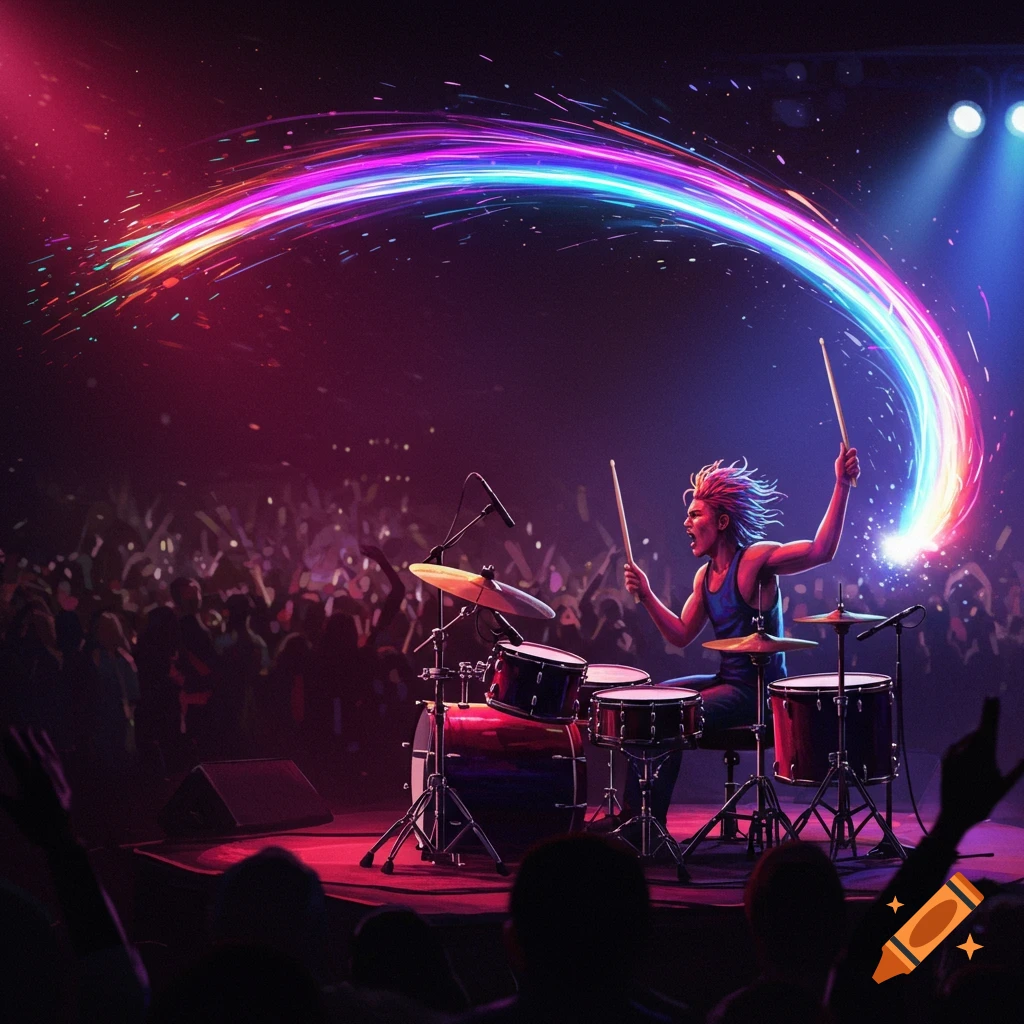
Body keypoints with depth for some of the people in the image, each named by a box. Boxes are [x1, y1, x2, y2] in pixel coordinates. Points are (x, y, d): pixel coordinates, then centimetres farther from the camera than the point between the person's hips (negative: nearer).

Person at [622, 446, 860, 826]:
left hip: (758, 690, -9)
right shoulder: (705, 576, 10)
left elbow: (821, 550, -29)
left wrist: (842, 487, -37)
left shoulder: (754, 559, -16)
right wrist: (646, 596, 2)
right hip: (726, 681, 9)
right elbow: (681, 635, 14)